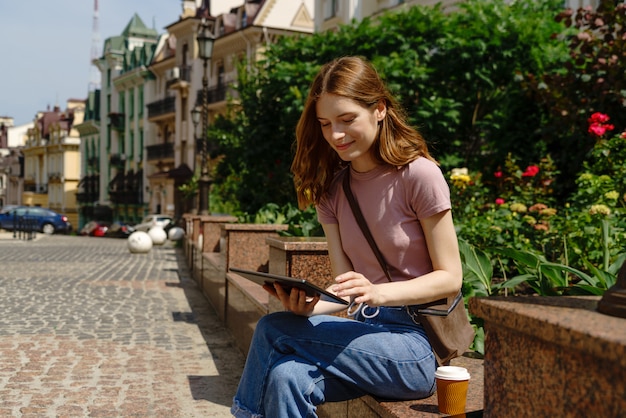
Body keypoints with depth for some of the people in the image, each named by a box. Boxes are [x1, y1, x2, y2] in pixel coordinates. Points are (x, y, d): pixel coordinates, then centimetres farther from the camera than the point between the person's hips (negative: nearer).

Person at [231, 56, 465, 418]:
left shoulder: (418, 174, -10)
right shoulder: (332, 188, 8)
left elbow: (450, 278, -9)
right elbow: (346, 288, 4)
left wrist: (378, 292, -24)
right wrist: (309, 307, -18)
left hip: (418, 345, -4)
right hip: (365, 333, 5)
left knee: (273, 330, -18)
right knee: (287, 377, -27)